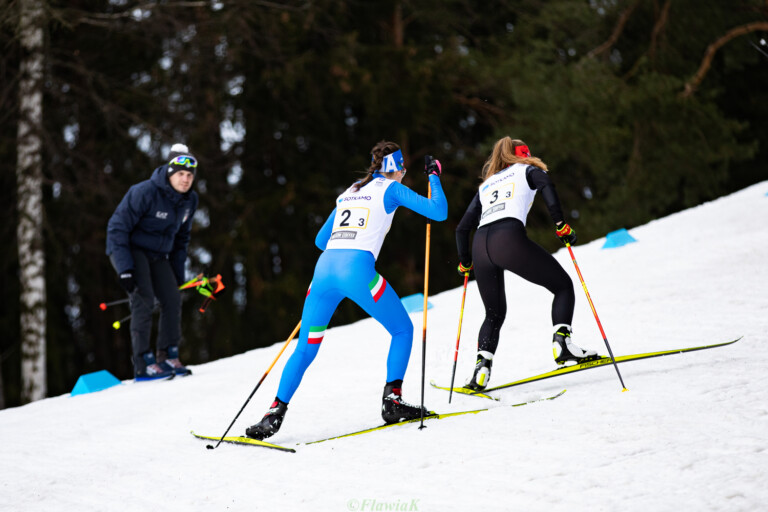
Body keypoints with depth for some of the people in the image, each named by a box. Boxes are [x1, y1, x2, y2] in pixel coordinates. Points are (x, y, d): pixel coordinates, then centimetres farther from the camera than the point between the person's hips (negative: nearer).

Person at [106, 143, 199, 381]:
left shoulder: (189, 200, -1)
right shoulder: (145, 192, -24)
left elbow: (181, 237, 14)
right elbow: (117, 227, -22)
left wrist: (178, 272, 9)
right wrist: (125, 269, -27)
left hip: (158, 254, 7)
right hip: (130, 250, -7)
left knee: (172, 299, -4)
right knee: (143, 300, -18)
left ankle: (169, 357, 6)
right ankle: (143, 363, -19)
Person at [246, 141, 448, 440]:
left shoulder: (348, 193, 27)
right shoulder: (391, 189, 11)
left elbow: (320, 240, 32)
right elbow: (439, 212, 5)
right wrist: (434, 177, 21)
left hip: (324, 269, 5)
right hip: (357, 271, -5)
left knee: (305, 349, 11)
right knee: (403, 329, 14)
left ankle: (276, 412, -1)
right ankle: (392, 399, 4)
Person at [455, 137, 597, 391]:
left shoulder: (486, 185, 34)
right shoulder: (527, 170, 23)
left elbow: (462, 228, 30)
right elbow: (546, 185, -2)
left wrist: (464, 263, 41)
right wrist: (560, 224, -3)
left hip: (480, 247, 5)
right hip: (510, 238, -5)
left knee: (495, 313, 21)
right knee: (563, 285, 9)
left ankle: (481, 368, 1)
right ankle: (561, 342, -11)